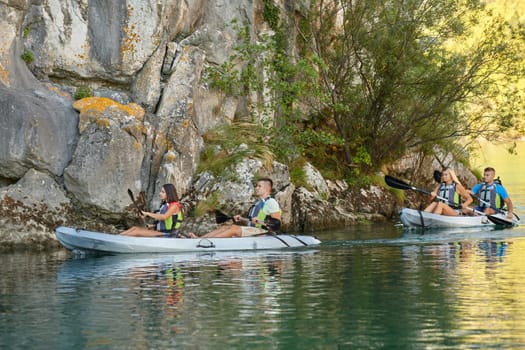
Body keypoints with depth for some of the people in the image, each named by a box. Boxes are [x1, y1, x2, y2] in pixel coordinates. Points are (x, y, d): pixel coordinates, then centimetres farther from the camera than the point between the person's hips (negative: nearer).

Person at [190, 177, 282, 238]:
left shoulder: (271, 202, -5)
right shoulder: (258, 203, 25)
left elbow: (277, 223, -15)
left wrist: (261, 222, -24)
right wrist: (242, 219, 15)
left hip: (261, 232, -9)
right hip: (251, 230, 9)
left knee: (234, 228, -26)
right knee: (225, 227, -7)